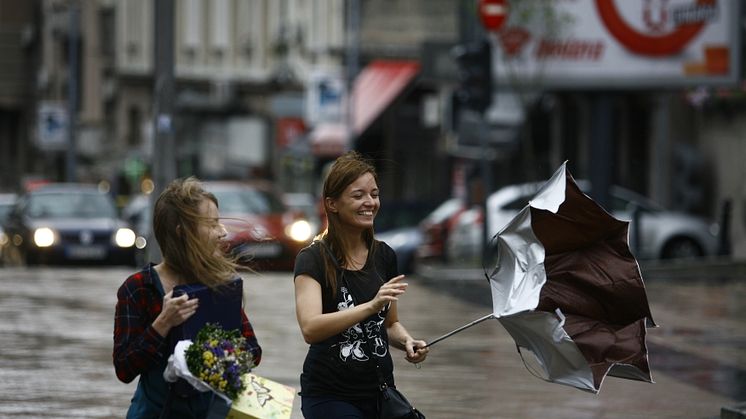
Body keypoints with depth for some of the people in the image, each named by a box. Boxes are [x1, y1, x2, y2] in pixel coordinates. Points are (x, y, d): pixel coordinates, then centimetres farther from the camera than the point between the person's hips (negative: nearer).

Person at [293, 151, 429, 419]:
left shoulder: (384, 256, 7)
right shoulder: (313, 259, -9)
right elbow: (310, 329, -24)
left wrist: (407, 342, -3)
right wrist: (371, 306, -33)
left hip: (379, 391, 6)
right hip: (330, 395, -6)